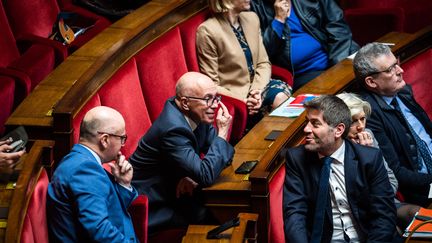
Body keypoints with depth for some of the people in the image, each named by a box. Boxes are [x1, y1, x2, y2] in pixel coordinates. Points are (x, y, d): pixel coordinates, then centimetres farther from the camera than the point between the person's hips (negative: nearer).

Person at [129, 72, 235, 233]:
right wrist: (222, 133, -25)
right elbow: (207, 176, -31)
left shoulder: (195, 115, -3)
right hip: (151, 208, -8)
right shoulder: (173, 129, -30)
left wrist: (195, 176, -14)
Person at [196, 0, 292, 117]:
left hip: (257, 84, 6)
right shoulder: (207, 31, -14)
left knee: (282, 97, -24)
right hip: (231, 96, -6)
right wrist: (242, 101, -21)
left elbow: (263, 63, 8)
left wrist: (258, 90, -12)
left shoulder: (251, 18, 6)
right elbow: (211, 84, -10)